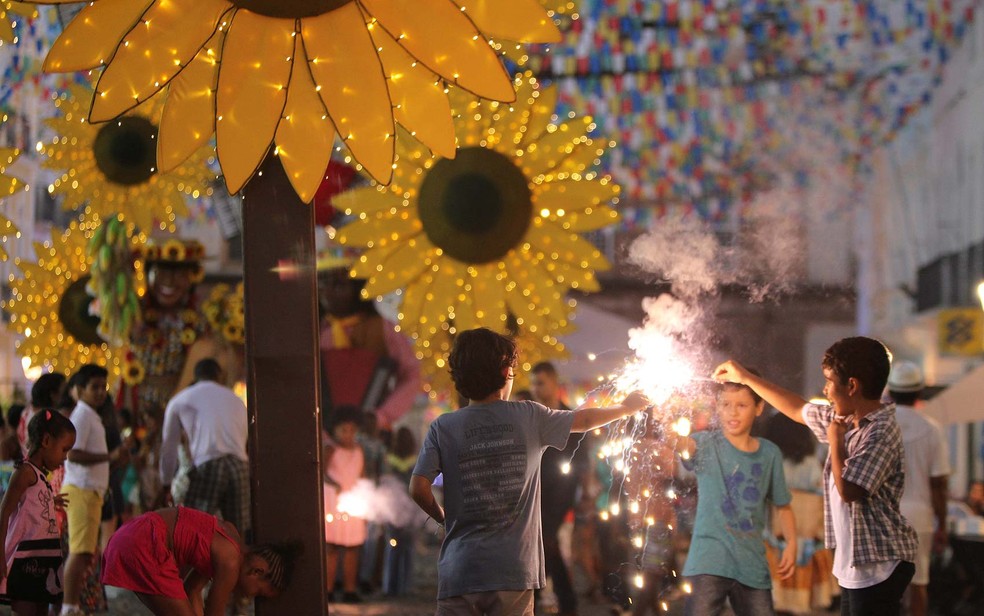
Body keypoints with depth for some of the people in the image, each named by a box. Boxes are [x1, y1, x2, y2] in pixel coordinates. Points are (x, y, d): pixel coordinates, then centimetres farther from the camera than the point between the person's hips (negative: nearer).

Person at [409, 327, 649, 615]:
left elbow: (418, 488, -8)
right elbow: (585, 419, 18)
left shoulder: (443, 428, -1)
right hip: (514, 570, 0)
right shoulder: (529, 417, 2)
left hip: (459, 571, 0)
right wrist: (625, 408, 38)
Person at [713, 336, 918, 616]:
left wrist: (835, 442, -10)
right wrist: (746, 378, 28)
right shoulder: (846, 419, 8)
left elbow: (848, 490, -24)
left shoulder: (882, 431, -18)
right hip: (854, 564, 9)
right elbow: (798, 409, 25)